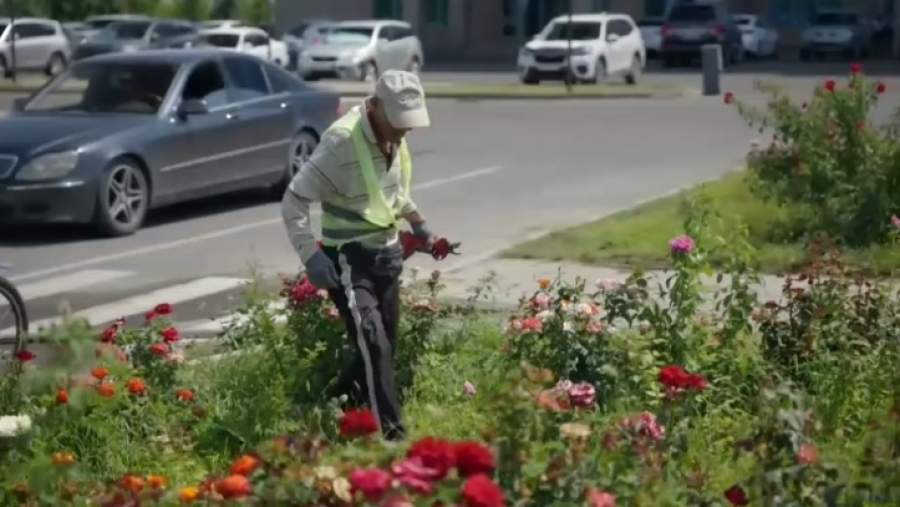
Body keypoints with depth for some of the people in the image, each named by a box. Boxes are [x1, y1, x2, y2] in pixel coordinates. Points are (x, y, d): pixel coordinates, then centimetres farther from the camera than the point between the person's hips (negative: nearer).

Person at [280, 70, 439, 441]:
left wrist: (416, 222, 13)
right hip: (348, 258, -8)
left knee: (385, 346, 11)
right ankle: (390, 435, -13)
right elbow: (294, 202, -21)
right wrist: (311, 257, -28)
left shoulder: (394, 139, 2)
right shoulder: (342, 142, -22)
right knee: (373, 346, -17)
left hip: (386, 253, 8)